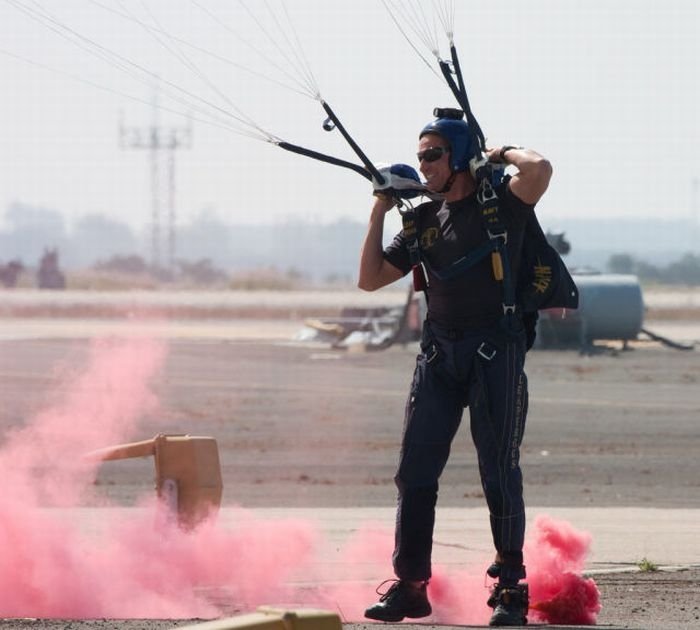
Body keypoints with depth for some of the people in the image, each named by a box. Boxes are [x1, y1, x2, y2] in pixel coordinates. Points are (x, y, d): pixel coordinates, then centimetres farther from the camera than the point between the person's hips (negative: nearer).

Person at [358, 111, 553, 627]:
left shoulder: (501, 202, -5)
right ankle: (411, 586, 10)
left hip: (496, 351, -6)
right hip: (439, 351, 6)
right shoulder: (424, 218, 12)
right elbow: (370, 279, 14)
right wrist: (379, 213, 7)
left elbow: (540, 170, -28)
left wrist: (505, 153, -8)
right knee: (415, 472, 3)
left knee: (500, 473, -3)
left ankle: (511, 587, 5)